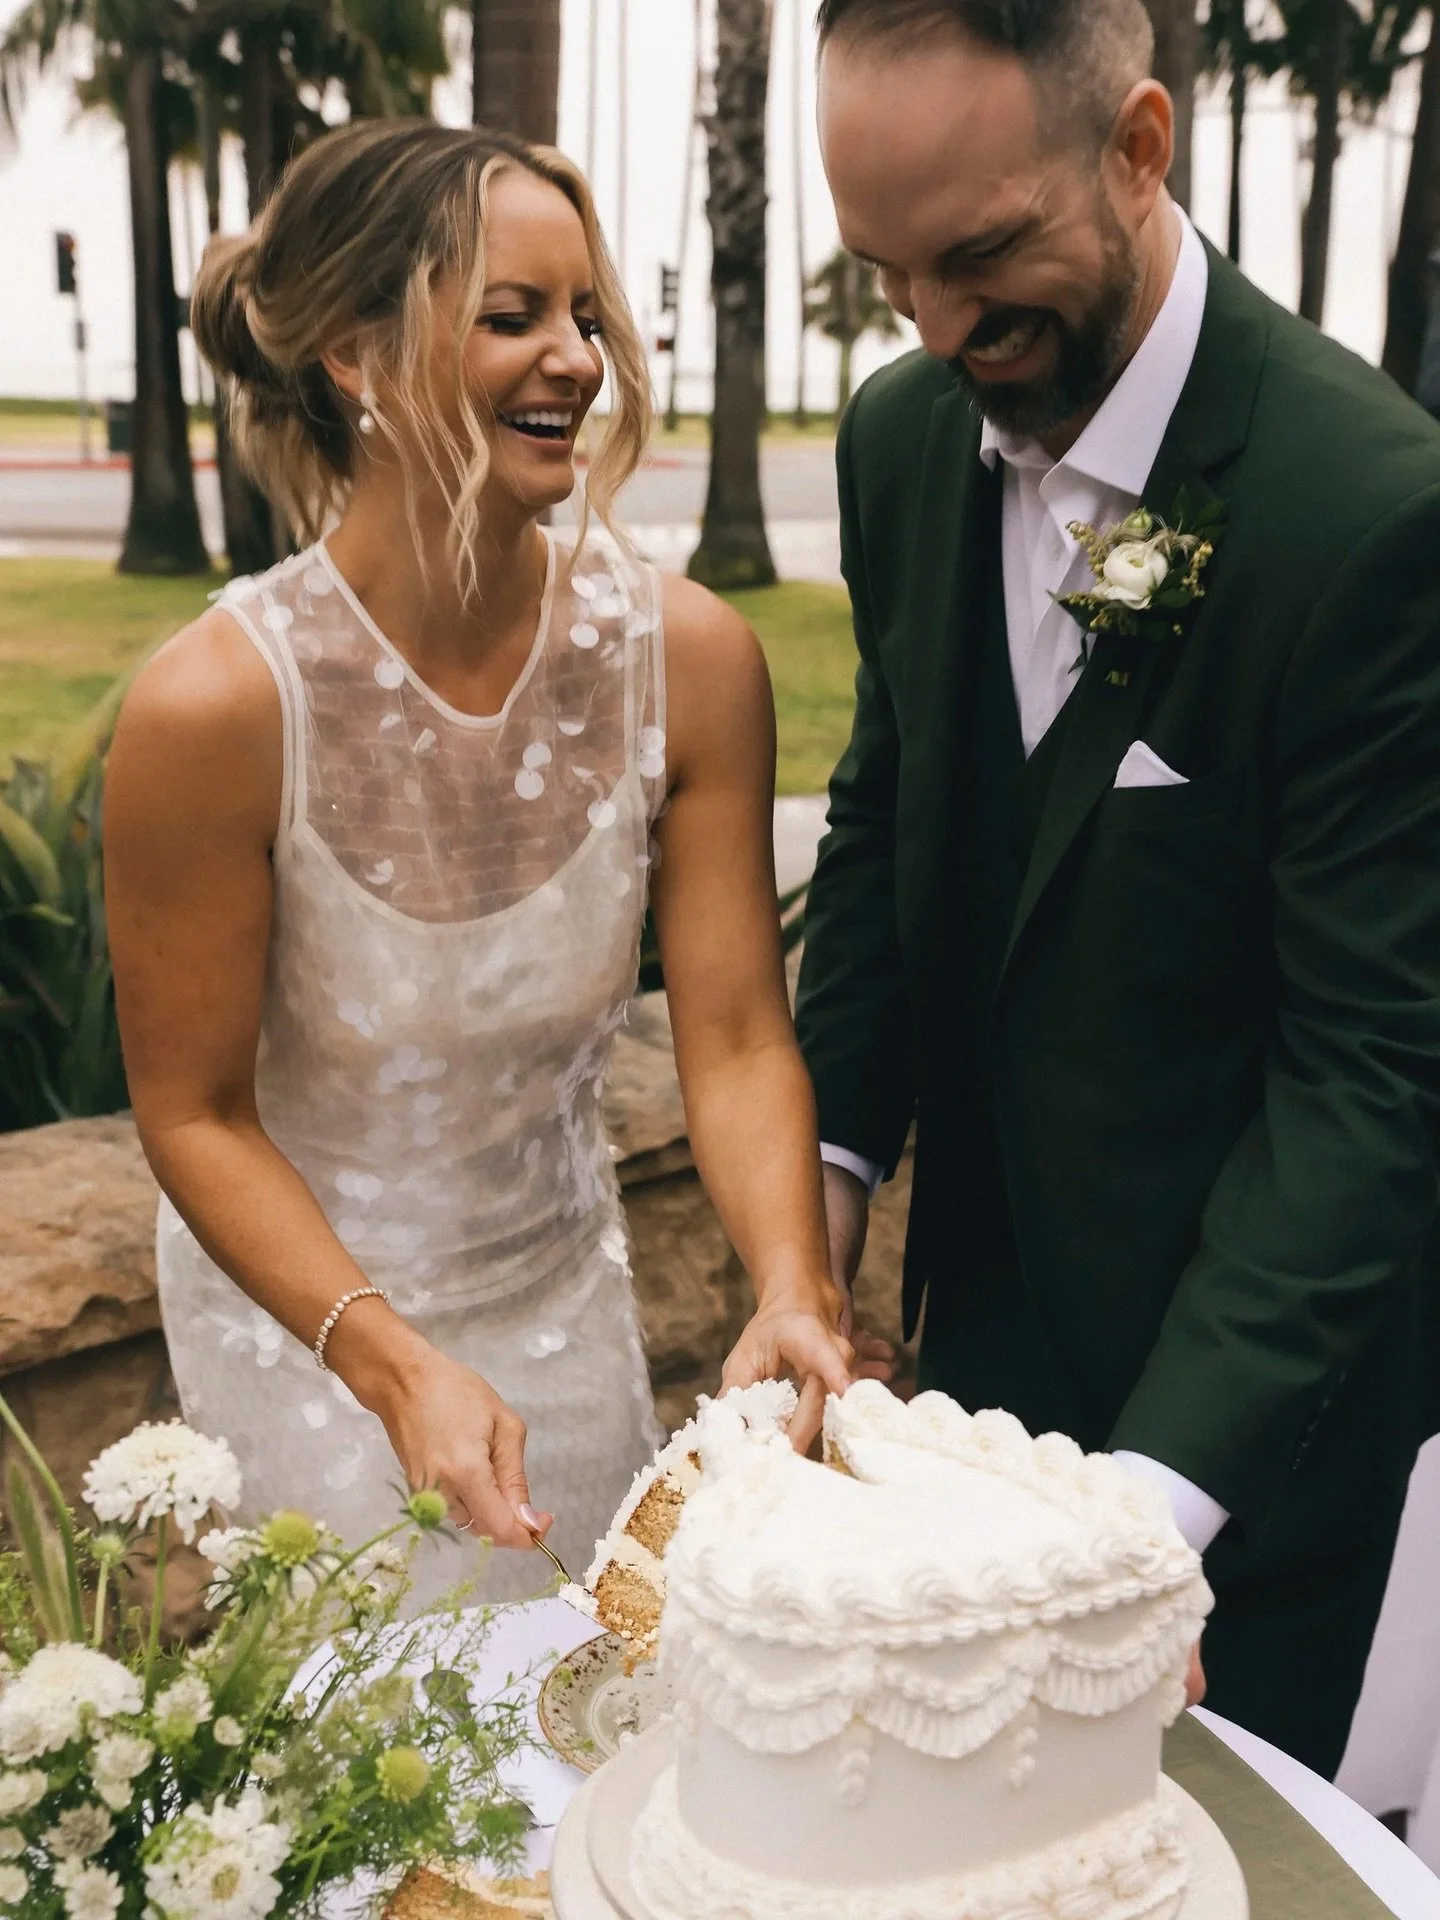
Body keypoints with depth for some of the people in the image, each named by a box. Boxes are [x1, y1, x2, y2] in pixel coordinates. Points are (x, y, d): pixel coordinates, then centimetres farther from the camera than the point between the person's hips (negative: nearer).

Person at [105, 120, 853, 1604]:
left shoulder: (685, 656, -16)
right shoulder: (218, 703, -26)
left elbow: (736, 1039, -14)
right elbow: (193, 1110, -16)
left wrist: (793, 1292, -29)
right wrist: (396, 1364, -26)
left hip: (565, 1297, 4)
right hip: (300, 1304, -3)